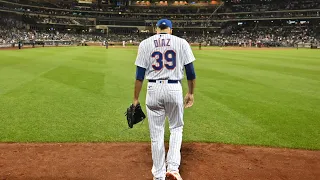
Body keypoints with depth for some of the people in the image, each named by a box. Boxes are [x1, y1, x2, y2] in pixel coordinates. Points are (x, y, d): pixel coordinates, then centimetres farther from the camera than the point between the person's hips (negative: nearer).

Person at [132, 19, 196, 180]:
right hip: (174, 89, 0)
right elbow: (190, 71, 3)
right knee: (176, 128, 18)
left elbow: (140, 74, 1)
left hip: (154, 89, 0)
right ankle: (173, 167, 5)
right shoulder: (181, 42, 5)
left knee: (156, 133, 9)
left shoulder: (145, 43, 5)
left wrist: (136, 98, 5)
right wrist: (191, 93, 14)